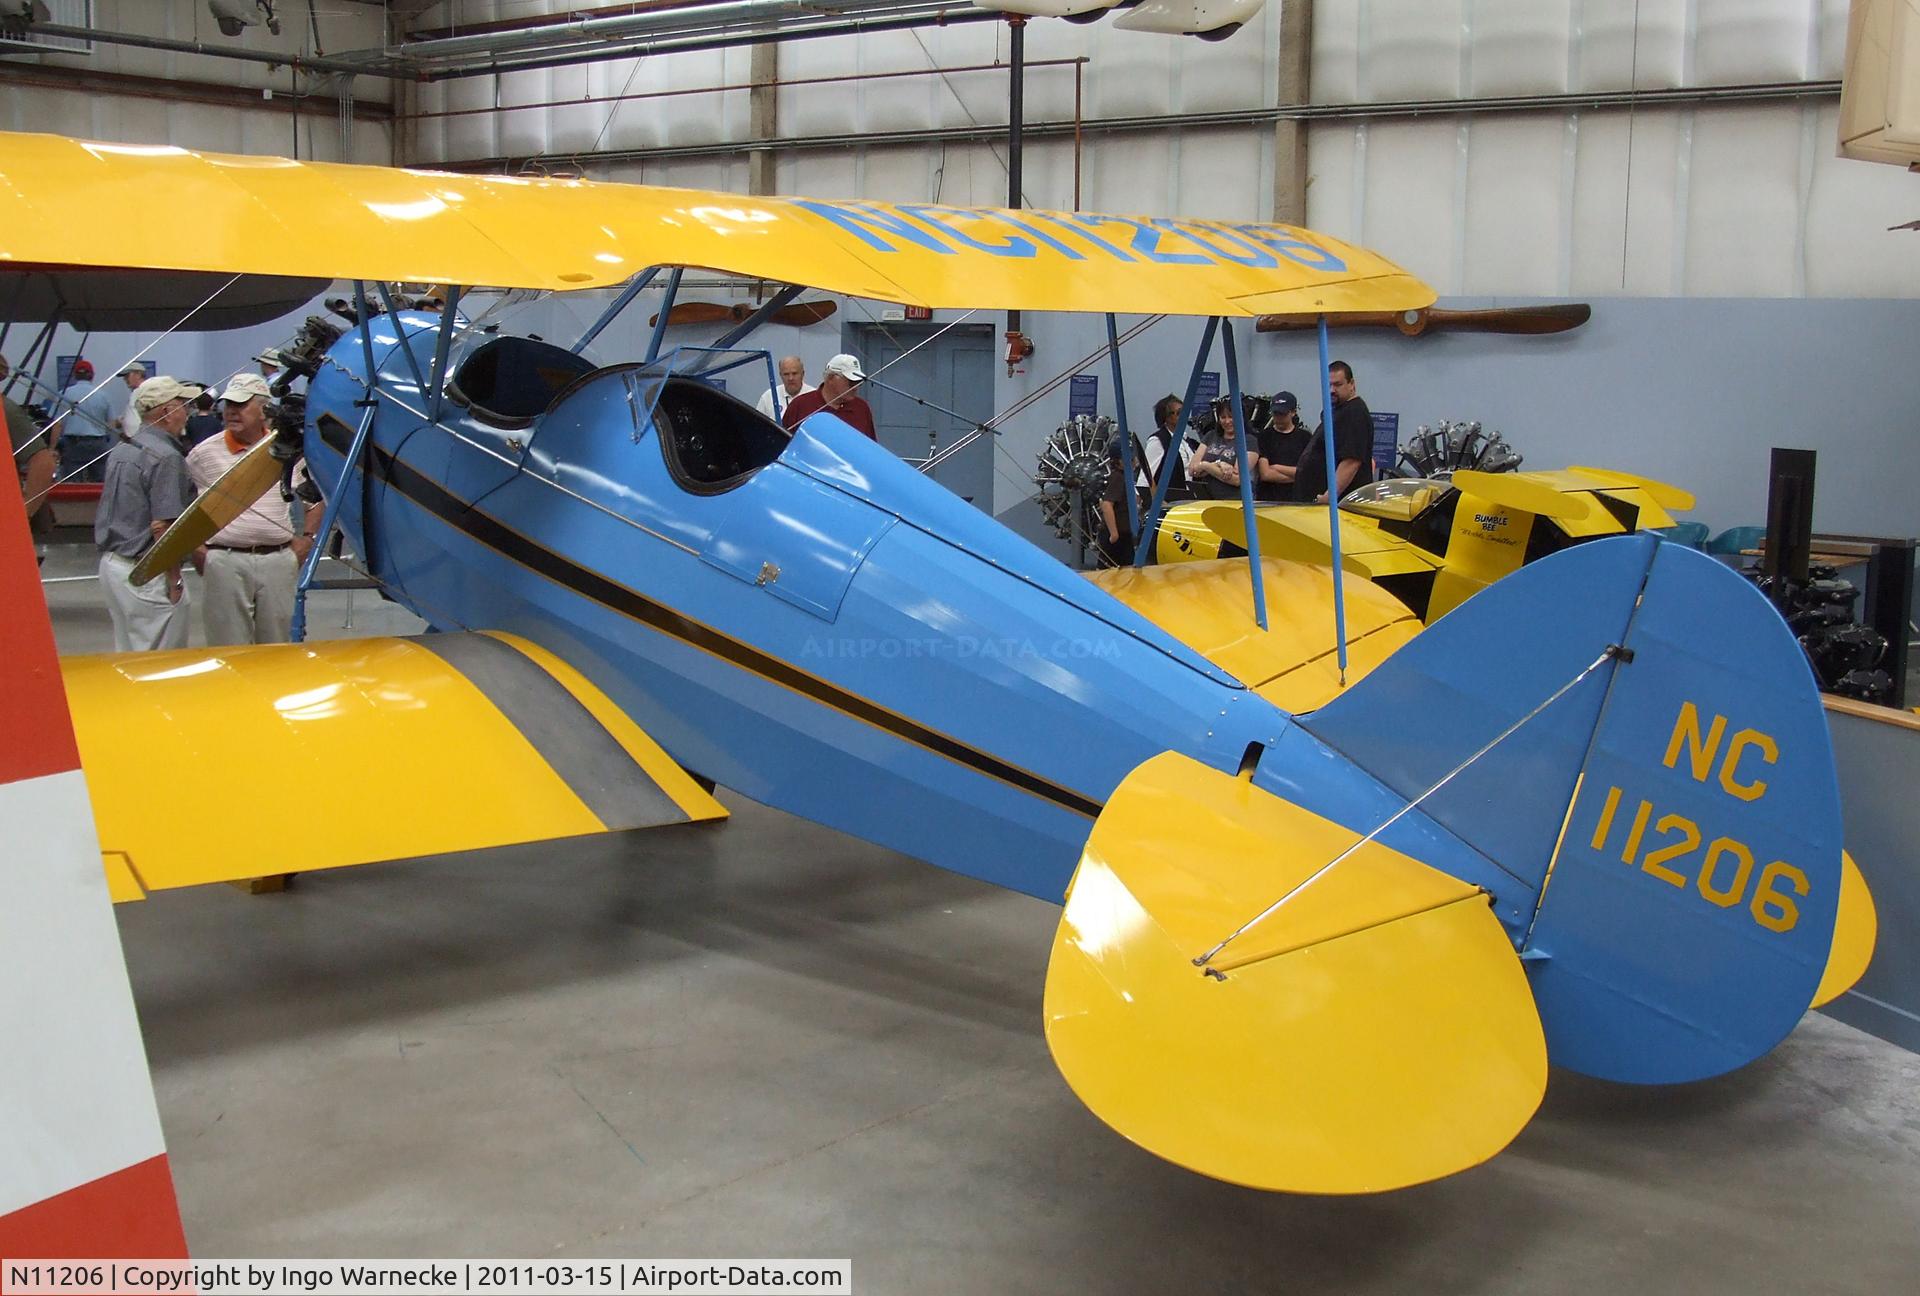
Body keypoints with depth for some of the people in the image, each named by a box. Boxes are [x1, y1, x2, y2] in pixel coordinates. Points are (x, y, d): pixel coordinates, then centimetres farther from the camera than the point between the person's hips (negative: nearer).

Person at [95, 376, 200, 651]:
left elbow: (116, 513, 18)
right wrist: (175, 582, -14)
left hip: (110, 564, 9)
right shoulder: (167, 458, -16)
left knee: (126, 658, 16)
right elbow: (163, 526, -20)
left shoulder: (119, 452, 12)